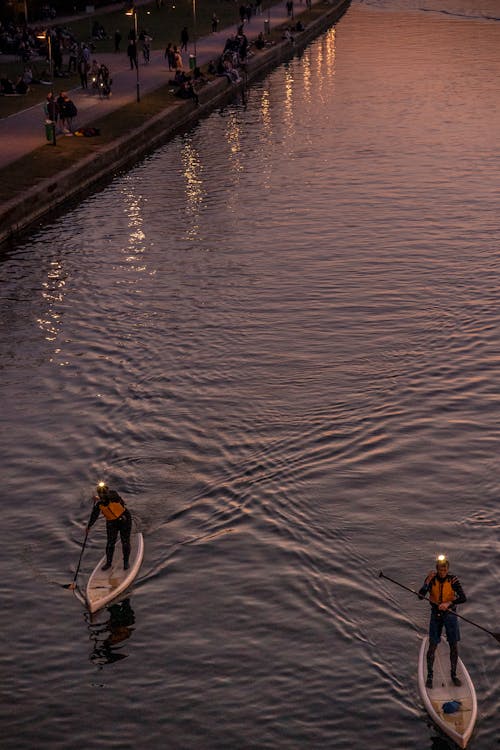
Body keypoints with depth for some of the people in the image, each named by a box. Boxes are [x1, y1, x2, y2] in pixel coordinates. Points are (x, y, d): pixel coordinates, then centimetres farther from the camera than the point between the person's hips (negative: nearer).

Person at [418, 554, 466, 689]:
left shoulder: (453, 580, -9)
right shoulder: (431, 579, -5)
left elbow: (463, 598, -16)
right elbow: (421, 596, -13)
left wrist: (448, 603, -29)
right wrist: (428, 581, -22)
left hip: (450, 613, 0)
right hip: (436, 614, 0)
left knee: (454, 646, 2)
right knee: (432, 646, -3)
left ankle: (454, 675, 17)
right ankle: (429, 676, 6)